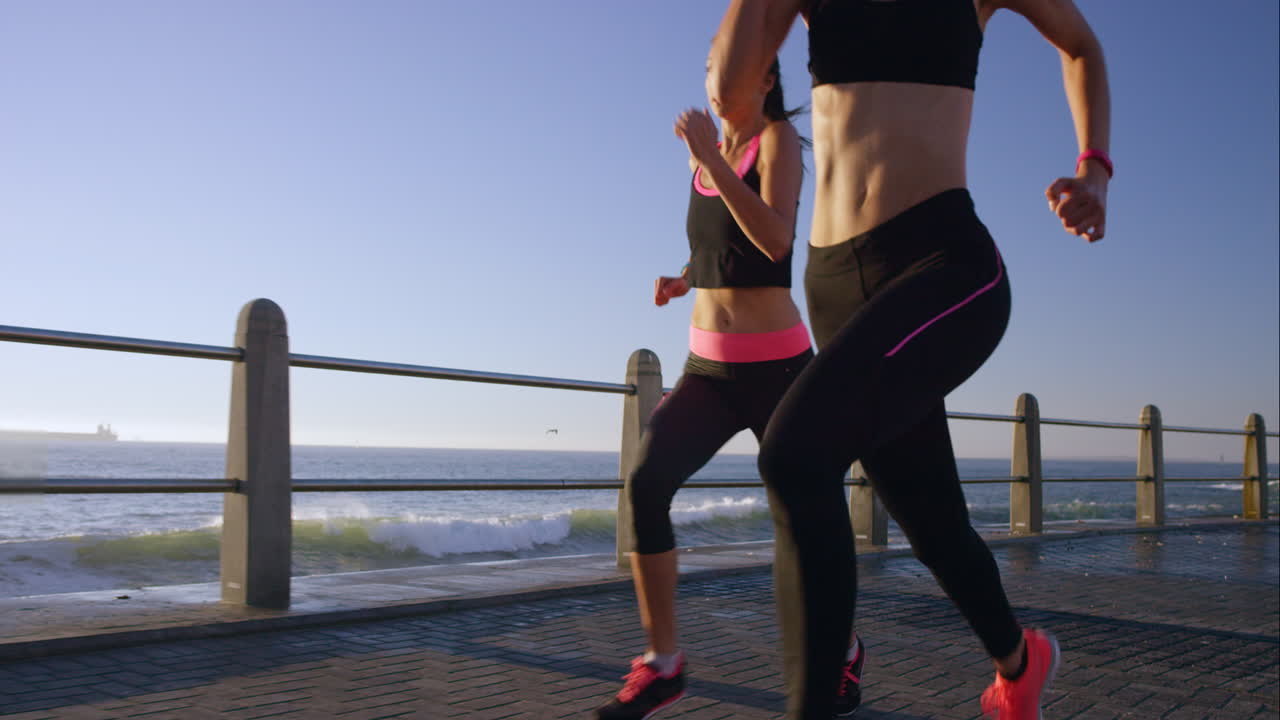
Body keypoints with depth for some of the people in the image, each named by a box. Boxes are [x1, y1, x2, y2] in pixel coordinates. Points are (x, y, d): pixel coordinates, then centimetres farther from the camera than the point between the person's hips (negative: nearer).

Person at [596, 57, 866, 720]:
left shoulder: (778, 137, -6)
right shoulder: (711, 150, 12)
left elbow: (775, 241, -24)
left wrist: (709, 158, -25)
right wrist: (681, 278, 11)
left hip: (777, 367, -5)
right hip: (707, 368, 5)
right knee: (647, 483, -20)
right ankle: (662, 663, -9)